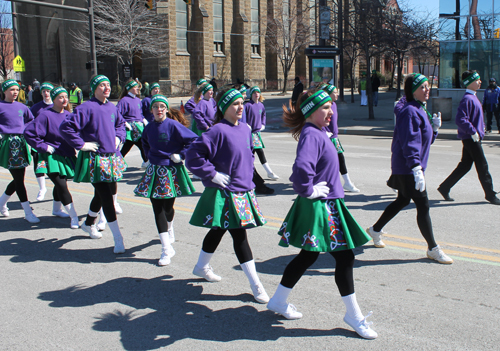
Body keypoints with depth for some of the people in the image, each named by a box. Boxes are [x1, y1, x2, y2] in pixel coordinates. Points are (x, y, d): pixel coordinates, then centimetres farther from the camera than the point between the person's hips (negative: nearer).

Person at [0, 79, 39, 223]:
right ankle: (28, 212, -1)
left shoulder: (21, 107, 11)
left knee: (19, 179, 10)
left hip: (21, 142, 6)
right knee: (19, 180, -5)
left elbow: (31, 120, 24)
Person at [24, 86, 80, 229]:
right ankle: (74, 217, -7)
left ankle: (56, 209, 43)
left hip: (67, 156, 6)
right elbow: (29, 133, -16)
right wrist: (43, 147, -15)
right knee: (62, 186, -12)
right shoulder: (45, 115, -15)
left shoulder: (68, 115, 5)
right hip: (52, 157, -6)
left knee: (61, 184, 21)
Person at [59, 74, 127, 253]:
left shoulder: (111, 107, 7)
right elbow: (66, 127, -20)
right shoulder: (86, 108, -15)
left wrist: (118, 137, 11)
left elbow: (121, 123, 27)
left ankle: (89, 223, 44)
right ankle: (118, 239, -4)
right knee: (105, 196, -7)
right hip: (94, 159, -7)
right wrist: (81, 144, -17)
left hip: (111, 156, 7)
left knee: (102, 194, 19)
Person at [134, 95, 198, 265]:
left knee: (168, 207, 5)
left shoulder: (173, 125, -12)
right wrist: (150, 156, 12)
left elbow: (194, 140, -13)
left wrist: (181, 155, -12)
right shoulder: (149, 127, 4)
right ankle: (167, 249, 6)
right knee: (157, 209, -1)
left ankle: (169, 231, 40)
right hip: (154, 171, 4)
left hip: (171, 170, -4)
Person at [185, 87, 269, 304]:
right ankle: (255, 285, 3)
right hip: (224, 193, -8)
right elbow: (193, 155, -20)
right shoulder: (218, 131, -17)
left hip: (243, 191, 8)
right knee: (239, 235, -5)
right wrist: (212, 174, -17)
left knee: (219, 231, 21)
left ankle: (202, 267, 41)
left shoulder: (245, 129, 7)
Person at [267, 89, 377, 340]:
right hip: (319, 207, -10)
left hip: (327, 205, 10)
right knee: (344, 257, -2)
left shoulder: (318, 133, 12)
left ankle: (279, 301, 32)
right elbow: (301, 168, -36)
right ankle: (354, 315, 13)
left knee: (308, 256, 18)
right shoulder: (311, 135, -19)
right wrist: (309, 191, -22)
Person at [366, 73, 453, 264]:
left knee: (402, 201, 21)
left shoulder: (421, 110, 13)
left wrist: (435, 127, 0)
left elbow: (426, 139, 18)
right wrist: (416, 167, -36)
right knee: (423, 206, -4)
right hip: (408, 168, -11)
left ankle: (375, 230, 37)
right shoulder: (409, 112, -19)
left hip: (413, 167, 11)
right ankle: (433, 249, 7)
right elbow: (409, 142, -28)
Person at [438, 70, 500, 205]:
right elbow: (460, 119, -27)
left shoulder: (473, 98, 14)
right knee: (482, 166, -1)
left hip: (473, 138, 10)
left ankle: (444, 188, 17)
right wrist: (473, 131, -23)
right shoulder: (467, 99, -18)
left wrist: (480, 129, 17)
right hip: (471, 138, -10)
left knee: (465, 165, 13)